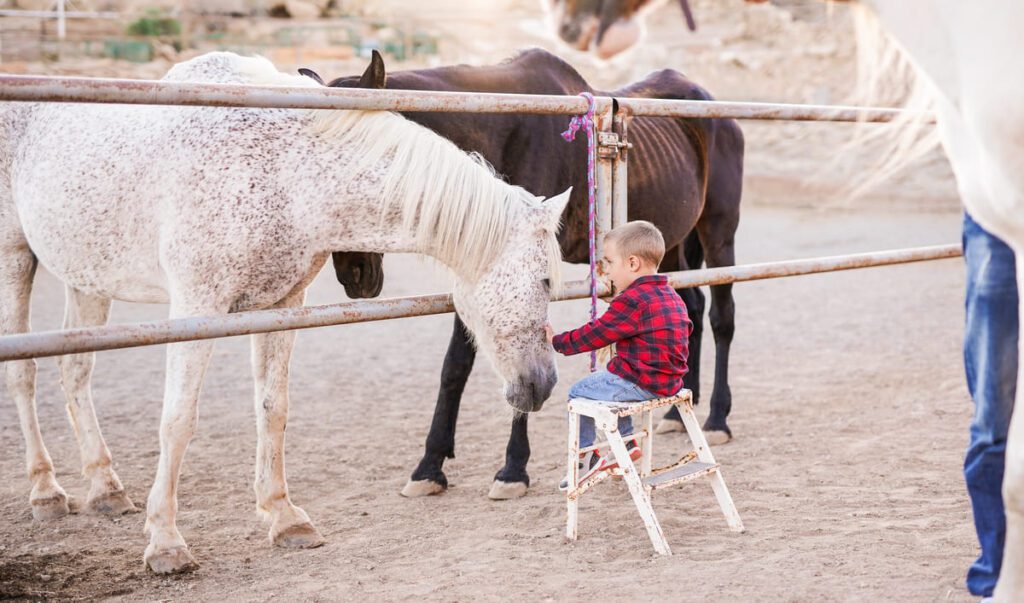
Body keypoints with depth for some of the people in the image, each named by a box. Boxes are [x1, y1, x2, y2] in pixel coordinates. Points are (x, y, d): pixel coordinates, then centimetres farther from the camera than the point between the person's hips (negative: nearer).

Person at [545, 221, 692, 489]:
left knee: (579, 392, 4)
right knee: (609, 382, 31)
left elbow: (596, 334, -14)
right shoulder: (671, 296, 10)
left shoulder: (632, 301, -19)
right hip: (669, 380, 10)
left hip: (641, 384, -10)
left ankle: (585, 455, 12)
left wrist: (558, 341, 0)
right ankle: (626, 440, 33)